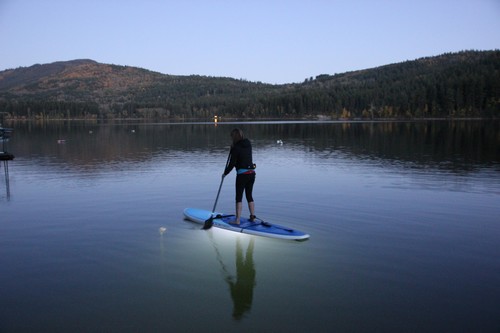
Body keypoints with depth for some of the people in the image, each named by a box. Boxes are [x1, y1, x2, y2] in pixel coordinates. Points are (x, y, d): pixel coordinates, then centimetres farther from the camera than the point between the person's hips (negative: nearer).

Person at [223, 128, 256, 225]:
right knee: (249, 196, 17)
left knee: (239, 197, 0)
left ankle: (237, 220, 0)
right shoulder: (248, 144, 5)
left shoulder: (236, 148, -14)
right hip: (252, 173, 7)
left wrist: (225, 173, 2)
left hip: (242, 174, -6)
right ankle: (253, 216, 21)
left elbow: (232, 163, -11)